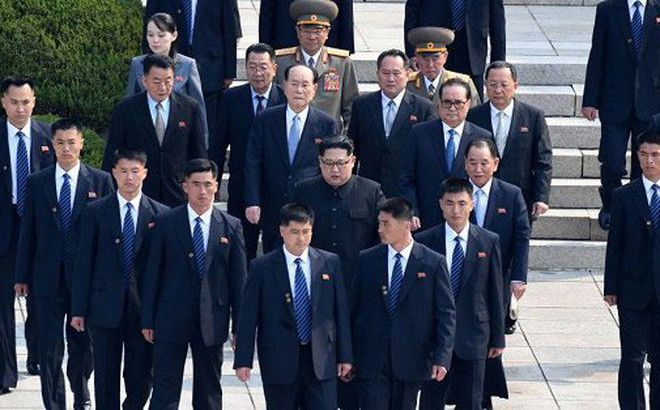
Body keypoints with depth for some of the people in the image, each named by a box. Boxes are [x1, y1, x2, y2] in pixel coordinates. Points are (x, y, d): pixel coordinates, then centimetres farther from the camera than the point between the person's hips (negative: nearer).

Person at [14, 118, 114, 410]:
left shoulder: (100, 181, 2)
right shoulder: (36, 182, 5)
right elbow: (28, 231, 7)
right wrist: (22, 276, 4)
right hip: (48, 277, 0)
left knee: (83, 345, 10)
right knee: (49, 350, -1)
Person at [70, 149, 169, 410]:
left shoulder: (160, 214, 3)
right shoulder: (95, 212, 3)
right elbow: (84, 262, 3)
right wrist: (79, 309, -1)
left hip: (143, 307, 0)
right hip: (105, 307, 0)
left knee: (141, 377, 3)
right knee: (106, 375, 4)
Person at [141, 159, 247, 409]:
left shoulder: (231, 227, 3)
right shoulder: (166, 223, 0)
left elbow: (238, 278, 4)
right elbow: (153, 274, 2)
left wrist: (240, 326, 2)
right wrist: (148, 321, -1)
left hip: (212, 321, 1)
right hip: (171, 320, -1)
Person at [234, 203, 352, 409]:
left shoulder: (330, 263, 5)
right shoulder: (262, 267, -2)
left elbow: (340, 311, 8)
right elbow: (248, 316, -1)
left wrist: (345, 356, 7)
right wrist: (243, 360, -4)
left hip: (321, 360, 1)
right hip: (279, 360, -1)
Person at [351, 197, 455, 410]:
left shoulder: (434, 263, -2)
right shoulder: (367, 260, 4)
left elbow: (446, 314, -1)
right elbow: (354, 308, 8)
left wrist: (442, 358, -9)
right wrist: (348, 356, 6)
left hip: (411, 360, -1)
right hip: (372, 359, 1)